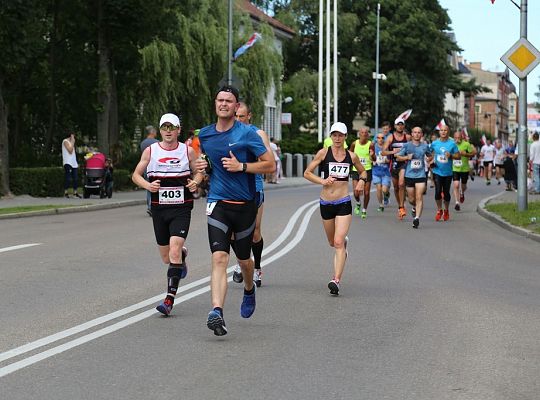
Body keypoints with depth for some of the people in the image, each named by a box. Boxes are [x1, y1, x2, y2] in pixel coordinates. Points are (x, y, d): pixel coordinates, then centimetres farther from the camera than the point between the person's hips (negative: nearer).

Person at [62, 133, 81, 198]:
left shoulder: (71, 142, 22)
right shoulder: (65, 141, -5)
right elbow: (70, 151, -15)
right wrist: (72, 142, -9)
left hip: (74, 163, 9)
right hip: (68, 163, -9)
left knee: (75, 178, 6)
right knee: (68, 178, -11)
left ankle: (75, 192, 11)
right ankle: (66, 192, -9)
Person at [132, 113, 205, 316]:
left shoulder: (187, 151, 2)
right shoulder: (150, 151, 3)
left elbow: (198, 171, 14)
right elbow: (136, 175, 9)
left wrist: (195, 182, -8)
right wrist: (147, 185, -12)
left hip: (182, 208, -2)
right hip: (159, 208, 2)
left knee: (174, 250, -19)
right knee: (166, 258, 10)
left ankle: (170, 299, -17)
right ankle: (183, 254, 49)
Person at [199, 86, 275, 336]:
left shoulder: (247, 133, -6)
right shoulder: (205, 135, 7)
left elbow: (270, 165, -7)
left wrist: (241, 167, -17)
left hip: (245, 205, -1)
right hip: (218, 203, 1)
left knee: (244, 259, 15)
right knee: (219, 258, -17)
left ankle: (249, 289, 49)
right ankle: (217, 312, -29)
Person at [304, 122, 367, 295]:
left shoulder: (351, 156, 3)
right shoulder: (323, 153, -2)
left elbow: (363, 171, 21)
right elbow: (307, 173, -2)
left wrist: (362, 180, 0)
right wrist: (322, 181, -18)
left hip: (344, 203, -2)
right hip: (326, 203, 2)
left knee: (338, 242, -15)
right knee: (332, 242, 18)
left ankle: (336, 280, -18)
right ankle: (344, 242, 55)